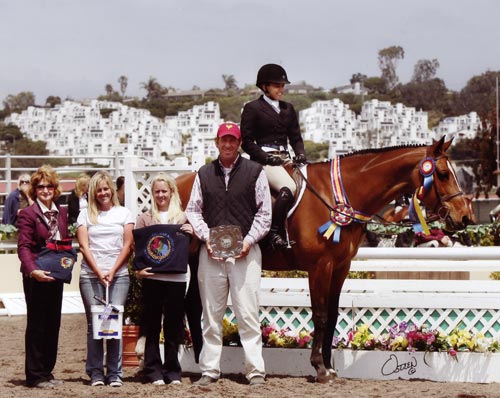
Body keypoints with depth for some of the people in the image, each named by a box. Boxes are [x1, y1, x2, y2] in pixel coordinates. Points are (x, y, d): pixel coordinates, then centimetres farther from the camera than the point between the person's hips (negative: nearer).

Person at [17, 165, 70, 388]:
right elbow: (23, 247, -16)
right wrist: (33, 270, -30)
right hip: (36, 277, -6)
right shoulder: (28, 214, -9)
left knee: (53, 325, 10)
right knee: (36, 326, -1)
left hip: (56, 276, 7)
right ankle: (35, 376, 5)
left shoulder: (61, 213, 12)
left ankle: (47, 372, 19)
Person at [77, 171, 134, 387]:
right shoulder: (85, 214, 10)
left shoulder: (123, 213, 10)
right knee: (94, 322, -3)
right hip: (90, 276, 0)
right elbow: (84, 246, 3)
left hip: (118, 275, 0)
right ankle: (95, 372, 2)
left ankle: (115, 373, -2)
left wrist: (112, 271, -6)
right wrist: (99, 272, -8)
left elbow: (127, 245, 5)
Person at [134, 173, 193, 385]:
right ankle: (154, 371, 7)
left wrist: (191, 235, -9)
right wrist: (138, 269, -12)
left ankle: (172, 371, 12)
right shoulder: (145, 218, 8)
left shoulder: (183, 218, 9)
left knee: (174, 327, 5)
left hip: (176, 279, 1)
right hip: (152, 278, -1)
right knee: (152, 327, 3)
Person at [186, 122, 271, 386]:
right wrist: (206, 236, -5)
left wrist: (249, 239, -11)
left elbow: (264, 213, 2)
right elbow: (193, 210, 11)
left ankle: (256, 370, -3)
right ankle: (209, 370, 14)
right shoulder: (204, 174, 11)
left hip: (245, 251, -3)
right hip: (211, 251, 3)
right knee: (211, 315, 7)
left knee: (248, 313, -6)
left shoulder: (255, 172, 3)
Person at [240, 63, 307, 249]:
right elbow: (246, 141, -3)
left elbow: (296, 137, 21)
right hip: (264, 160, -7)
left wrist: (300, 154, 0)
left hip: (285, 158, 7)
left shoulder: (288, 109, 20)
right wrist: (267, 157, -14)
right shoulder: (252, 108, 1)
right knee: (288, 188, -32)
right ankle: (275, 233, -27)